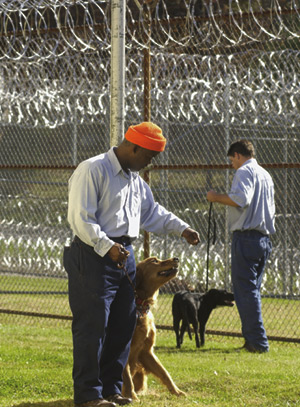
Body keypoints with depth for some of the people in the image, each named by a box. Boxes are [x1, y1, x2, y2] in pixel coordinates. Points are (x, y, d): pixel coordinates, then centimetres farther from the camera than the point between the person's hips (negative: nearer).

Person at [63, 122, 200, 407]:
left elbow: (151, 211, 29)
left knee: (123, 325, 11)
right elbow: (80, 218, -19)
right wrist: (106, 246, -29)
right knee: (92, 326, -7)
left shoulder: (135, 178, 16)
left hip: (124, 255, 9)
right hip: (94, 255, -9)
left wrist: (180, 228, 17)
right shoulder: (92, 171, -13)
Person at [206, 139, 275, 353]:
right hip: (265, 238, 9)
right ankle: (252, 338, 13)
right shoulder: (266, 175, 20)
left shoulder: (244, 172, -7)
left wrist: (217, 197, -9)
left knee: (245, 290, -7)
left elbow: (240, 199, -23)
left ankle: (258, 341, -12)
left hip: (247, 237, -9)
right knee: (253, 290, 14)